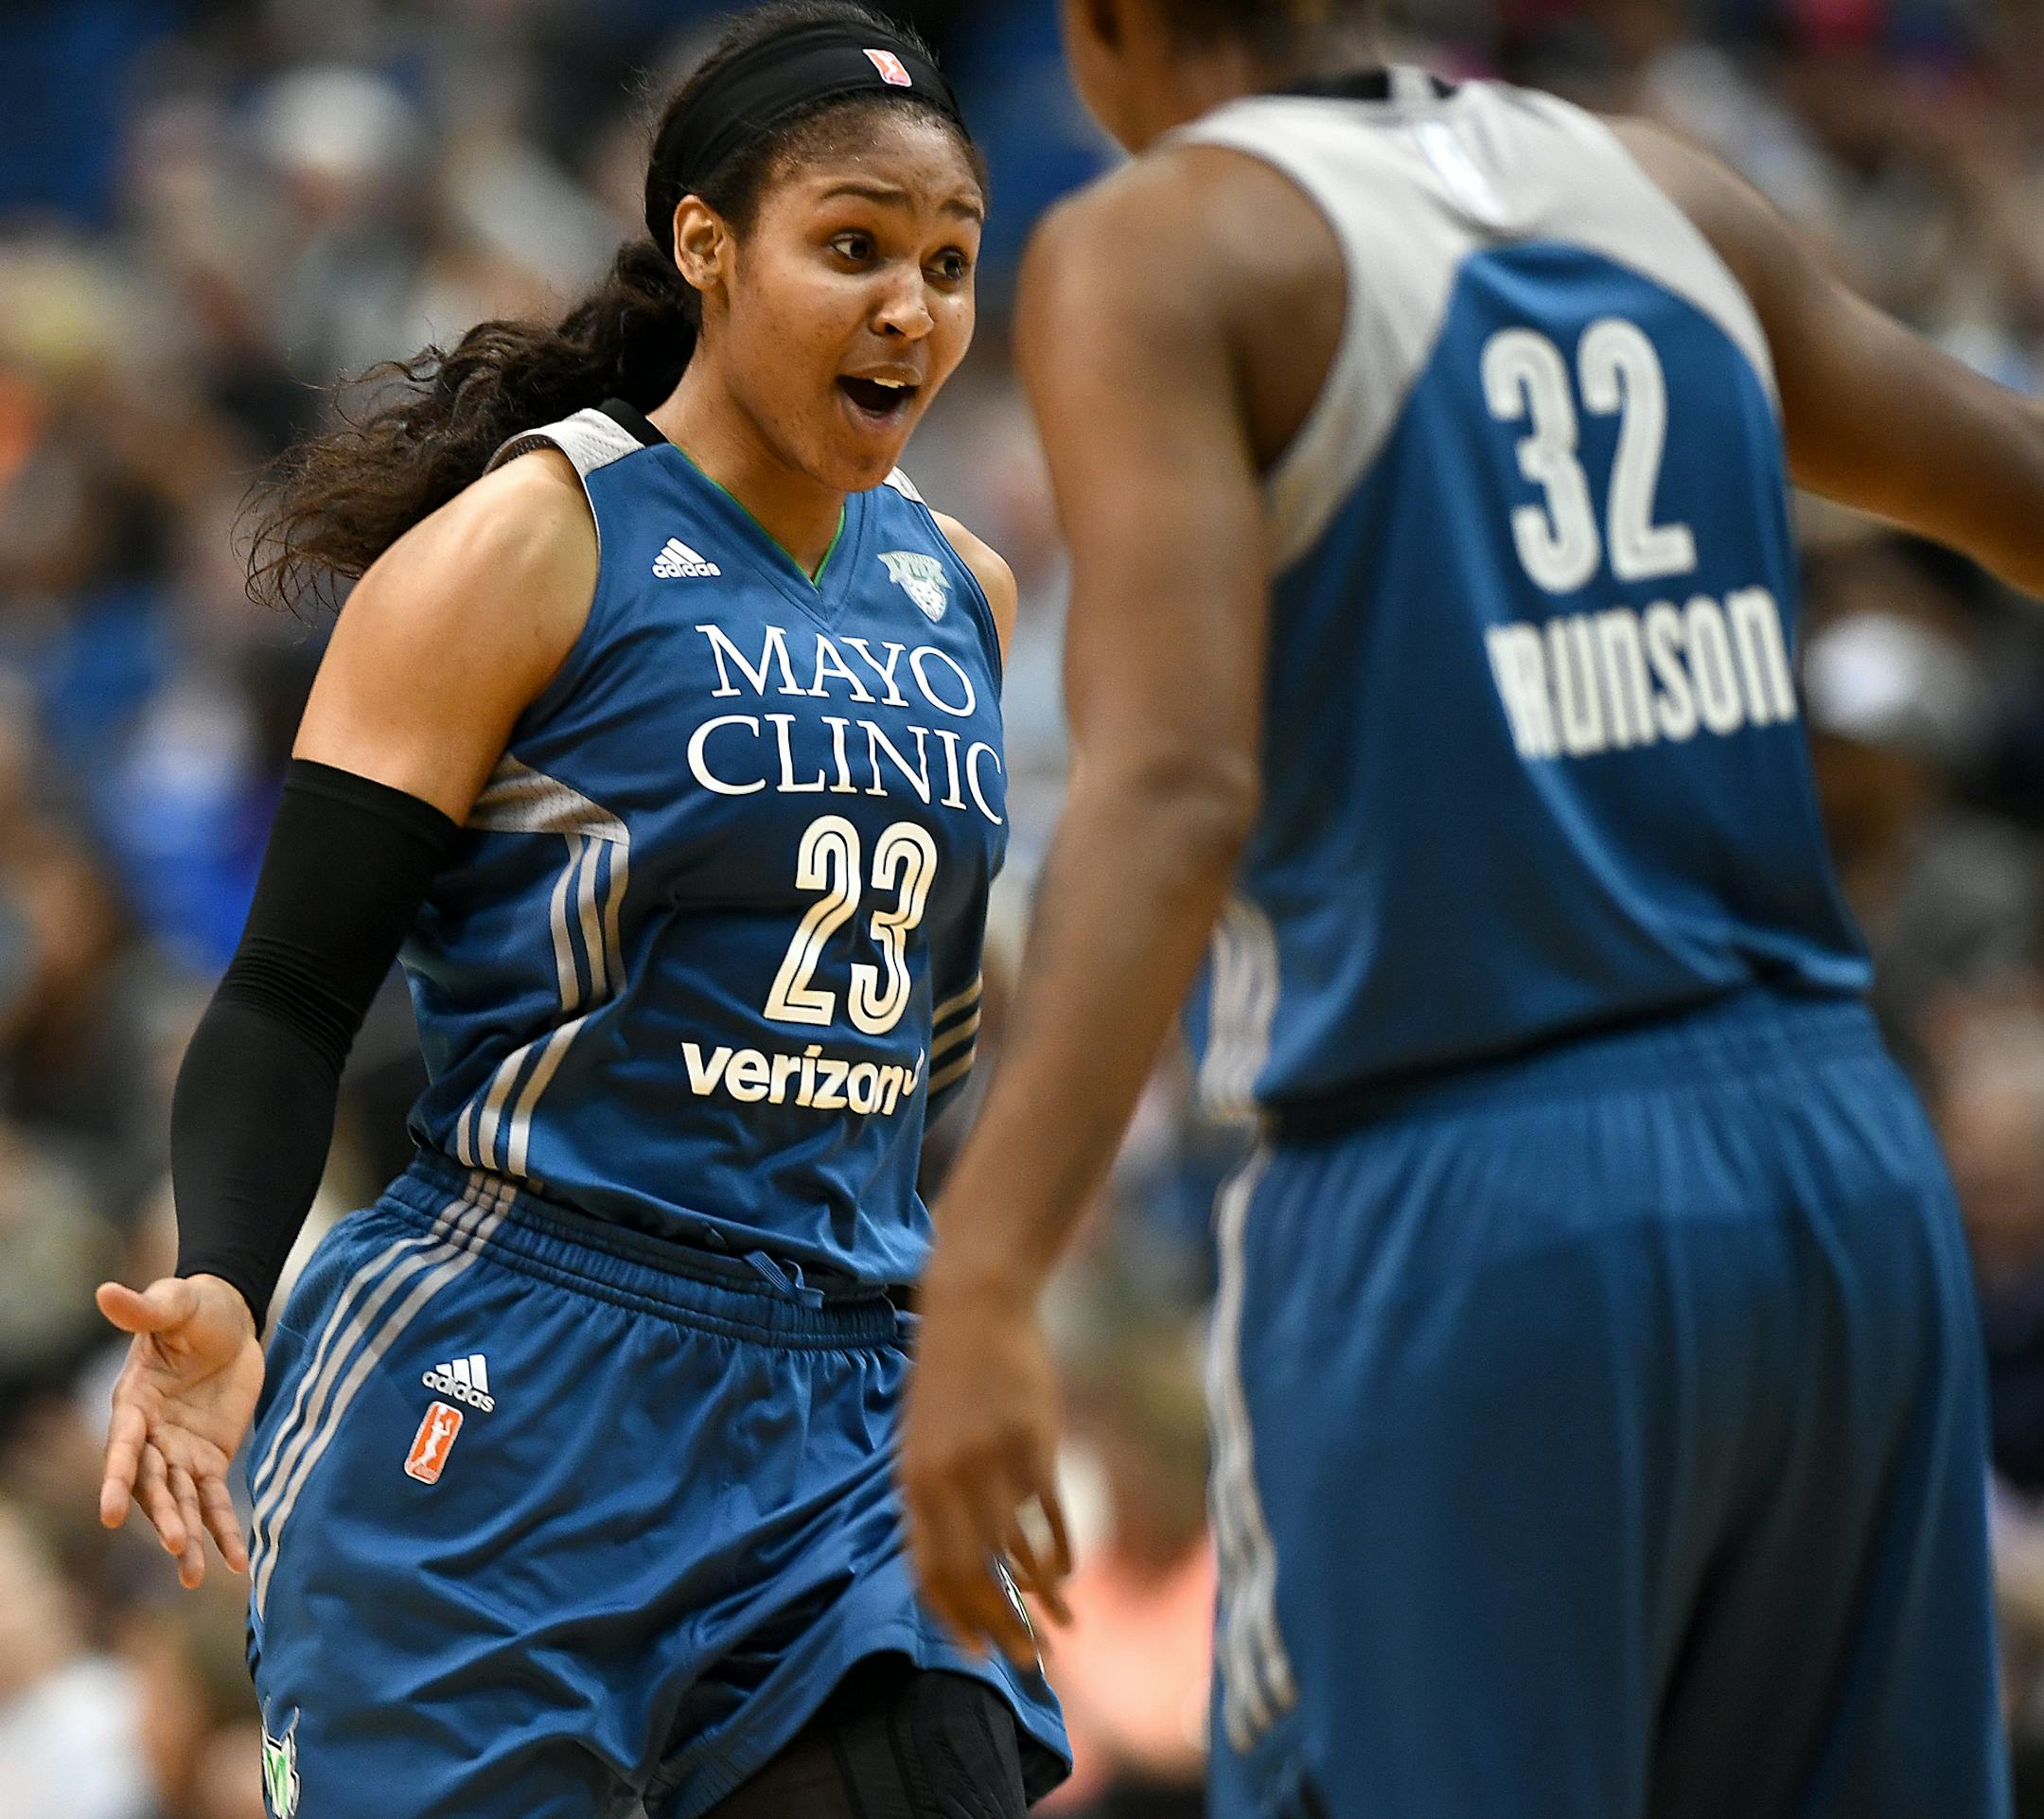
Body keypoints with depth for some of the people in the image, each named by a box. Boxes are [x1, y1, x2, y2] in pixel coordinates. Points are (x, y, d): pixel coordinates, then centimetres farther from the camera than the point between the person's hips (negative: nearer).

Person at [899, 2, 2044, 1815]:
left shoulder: (1158, 254, -6)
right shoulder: (1656, 189, 13)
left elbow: (1173, 791, -21)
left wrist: (982, 1289, -28)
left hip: (1463, 1243, -6)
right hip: (1839, 1174, 6)